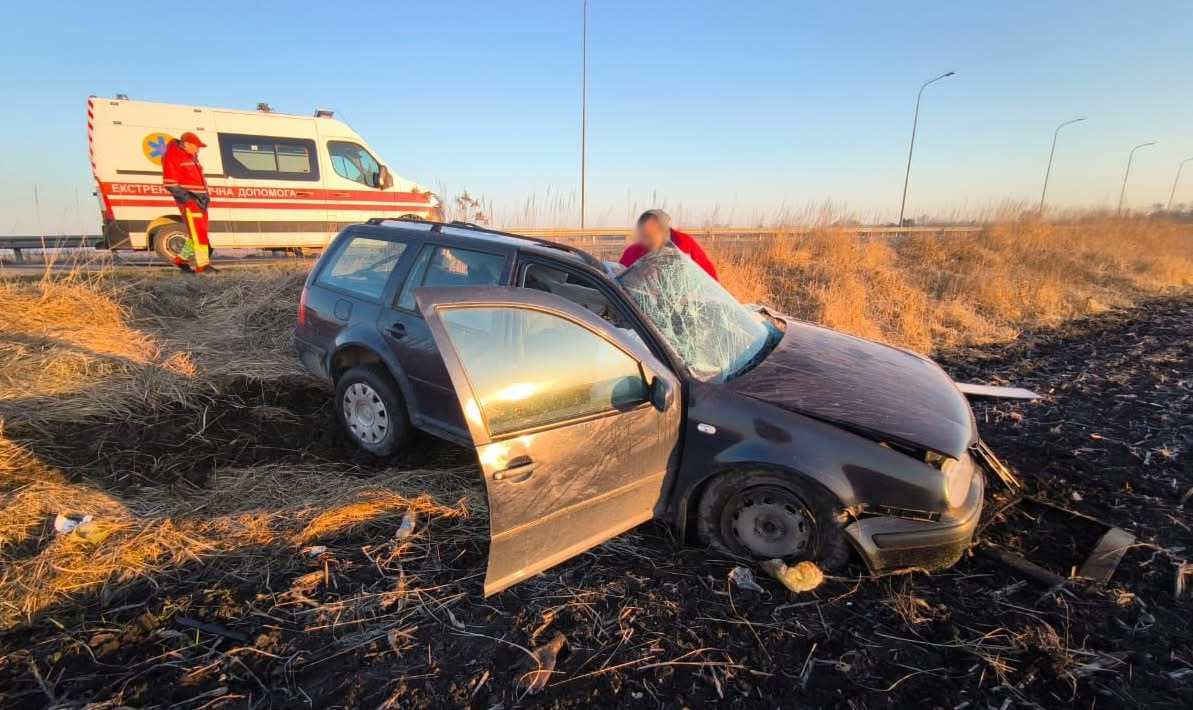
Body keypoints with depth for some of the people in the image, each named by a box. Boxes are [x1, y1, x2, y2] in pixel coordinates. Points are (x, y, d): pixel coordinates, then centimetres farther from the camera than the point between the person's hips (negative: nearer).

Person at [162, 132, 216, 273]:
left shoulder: (192, 157, 21)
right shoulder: (172, 156, -7)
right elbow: (169, 183, -13)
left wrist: (205, 195, 14)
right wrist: (187, 197, -19)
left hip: (199, 199, 9)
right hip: (188, 200, -9)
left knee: (200, 232, 11)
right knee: (198, 233, -13)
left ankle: (181, 259, 23)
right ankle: (203, 264, -12)